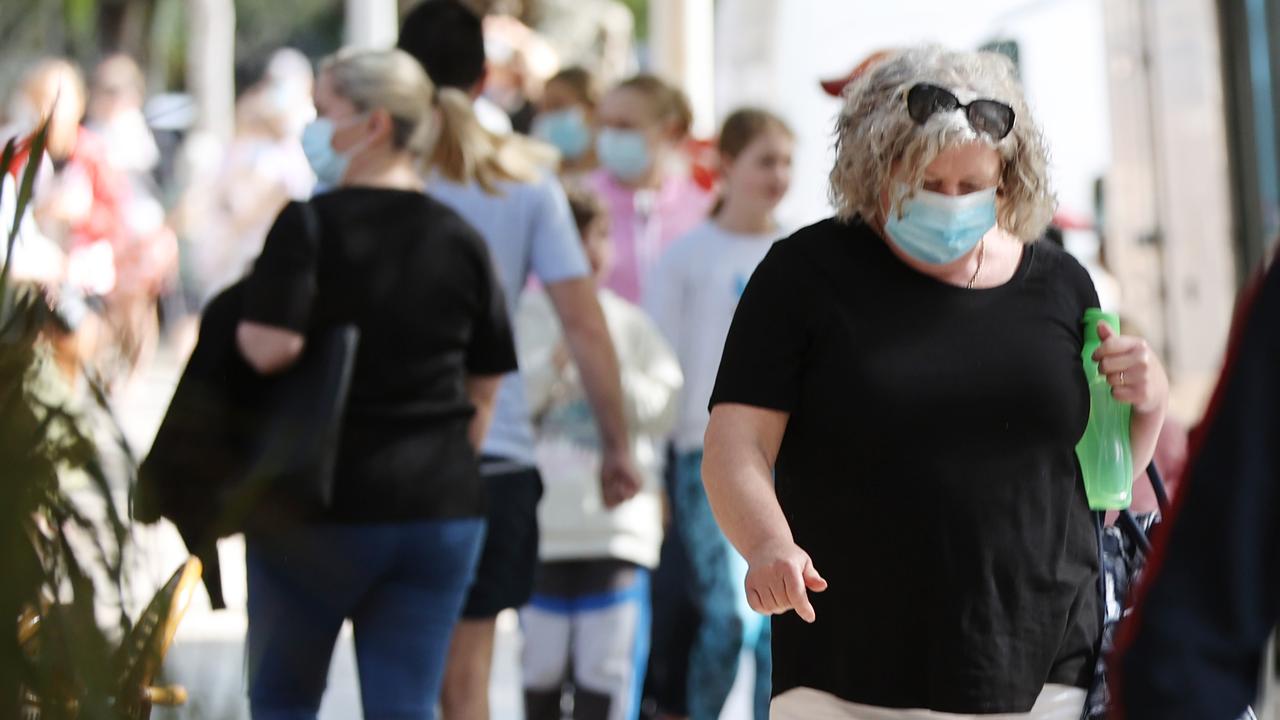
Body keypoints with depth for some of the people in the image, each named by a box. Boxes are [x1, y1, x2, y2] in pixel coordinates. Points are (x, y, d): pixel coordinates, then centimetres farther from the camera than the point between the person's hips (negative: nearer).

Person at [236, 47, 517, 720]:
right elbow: (485, 387, 12)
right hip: (441, 508, 4)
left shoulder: (309, 224, -10)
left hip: (318, 499, -4)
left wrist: (231, 329, 0)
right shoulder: (460, 240, 6)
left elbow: (271, 347, -22)